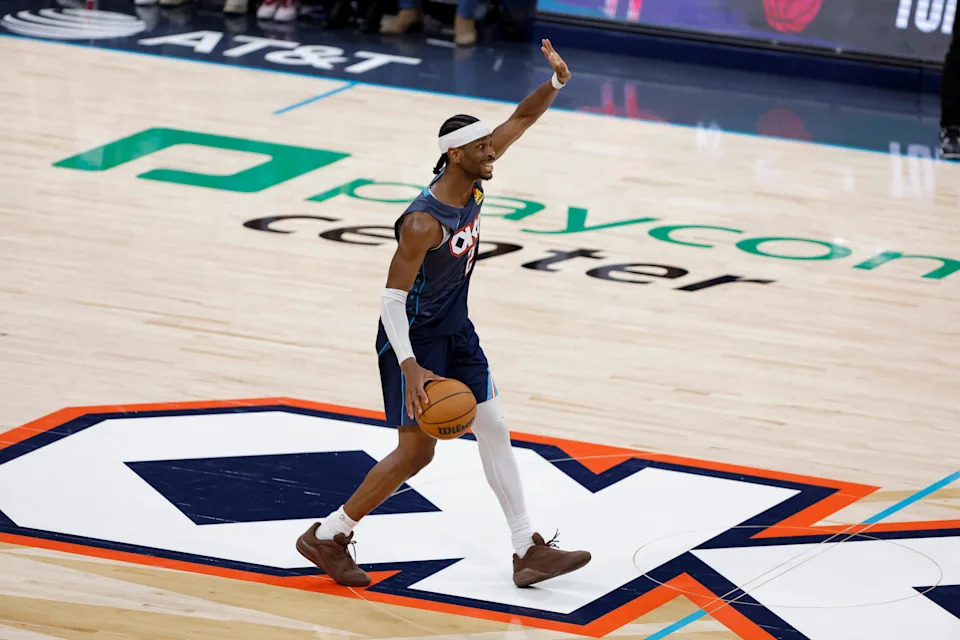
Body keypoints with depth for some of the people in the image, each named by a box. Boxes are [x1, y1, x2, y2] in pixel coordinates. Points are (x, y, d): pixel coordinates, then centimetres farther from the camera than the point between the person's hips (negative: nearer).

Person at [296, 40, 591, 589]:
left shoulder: (473, 183, -6)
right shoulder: (424, 222, -29)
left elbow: (521, 120, 1)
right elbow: (392, 299, -28)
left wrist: (557, 82, -15)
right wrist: (411, 368, -34)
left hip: (457, 332, 9)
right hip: (414, 337, -9)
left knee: (495, 430, 8)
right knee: (417, 451, -4)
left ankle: (529, 551, 14)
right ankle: (327, 537, 9)